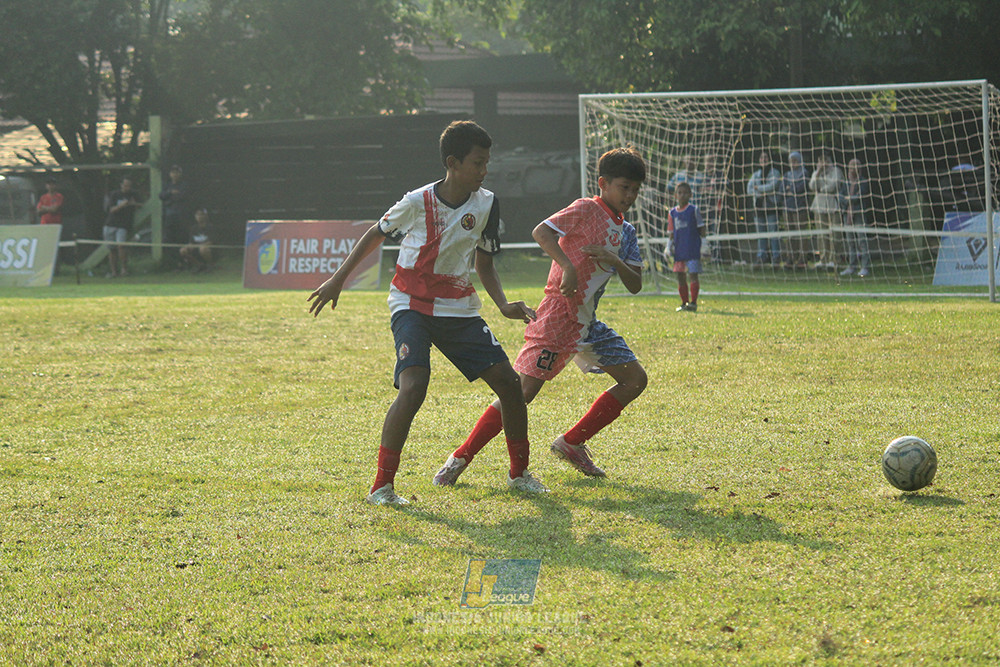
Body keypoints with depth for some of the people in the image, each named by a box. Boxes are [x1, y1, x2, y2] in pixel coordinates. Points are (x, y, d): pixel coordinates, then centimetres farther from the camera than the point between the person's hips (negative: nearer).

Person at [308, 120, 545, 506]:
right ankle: (382, 485, -18)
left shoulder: (486, 204, -3)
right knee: (413, 386, -26)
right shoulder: (418, 202, -13)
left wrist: (504, 306, -10)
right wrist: (338, 280, 9)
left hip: (459, 309, 4)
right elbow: (376, 235, 4)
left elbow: (484, 265, 7)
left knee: (508, 381, -3)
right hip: (412, 305, -4)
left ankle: (519, 473, 17)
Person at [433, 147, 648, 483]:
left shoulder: (626, 232, 15)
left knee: (635, 379, 5)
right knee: (521, 391, -14)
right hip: (558, 317, -8)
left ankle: (571, 443, 11)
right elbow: (541, 232, -20)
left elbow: (635, 285, 11)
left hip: (588, 323, 8)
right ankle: (460, 458, -8)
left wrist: (616, 262, -8)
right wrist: (568, 266, -32)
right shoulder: (586, 209, -7)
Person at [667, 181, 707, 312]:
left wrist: (704, 244, -4)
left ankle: (693, 302, -10)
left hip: (693, 248, -4)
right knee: (680, 276, 5)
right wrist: (670, 244, 5)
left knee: (692, 274, -10)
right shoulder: (672, 213, 12)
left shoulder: (694, 210, 2)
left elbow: (702, 229, 3)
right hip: (679, 250, 4)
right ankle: (684, 302, 12)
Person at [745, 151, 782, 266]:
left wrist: (758, 188, -2)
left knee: (773, 232, -9)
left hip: (771, 206, -4)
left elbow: (773, 186, -10)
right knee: (761, 233, 2)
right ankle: (762, 256, 4)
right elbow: (749, 189, 7)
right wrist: (761, 193, -8)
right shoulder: (755, 175, 19)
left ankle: (776, 256, -7)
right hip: (758, 207, 4)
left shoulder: (775, 173, 6)